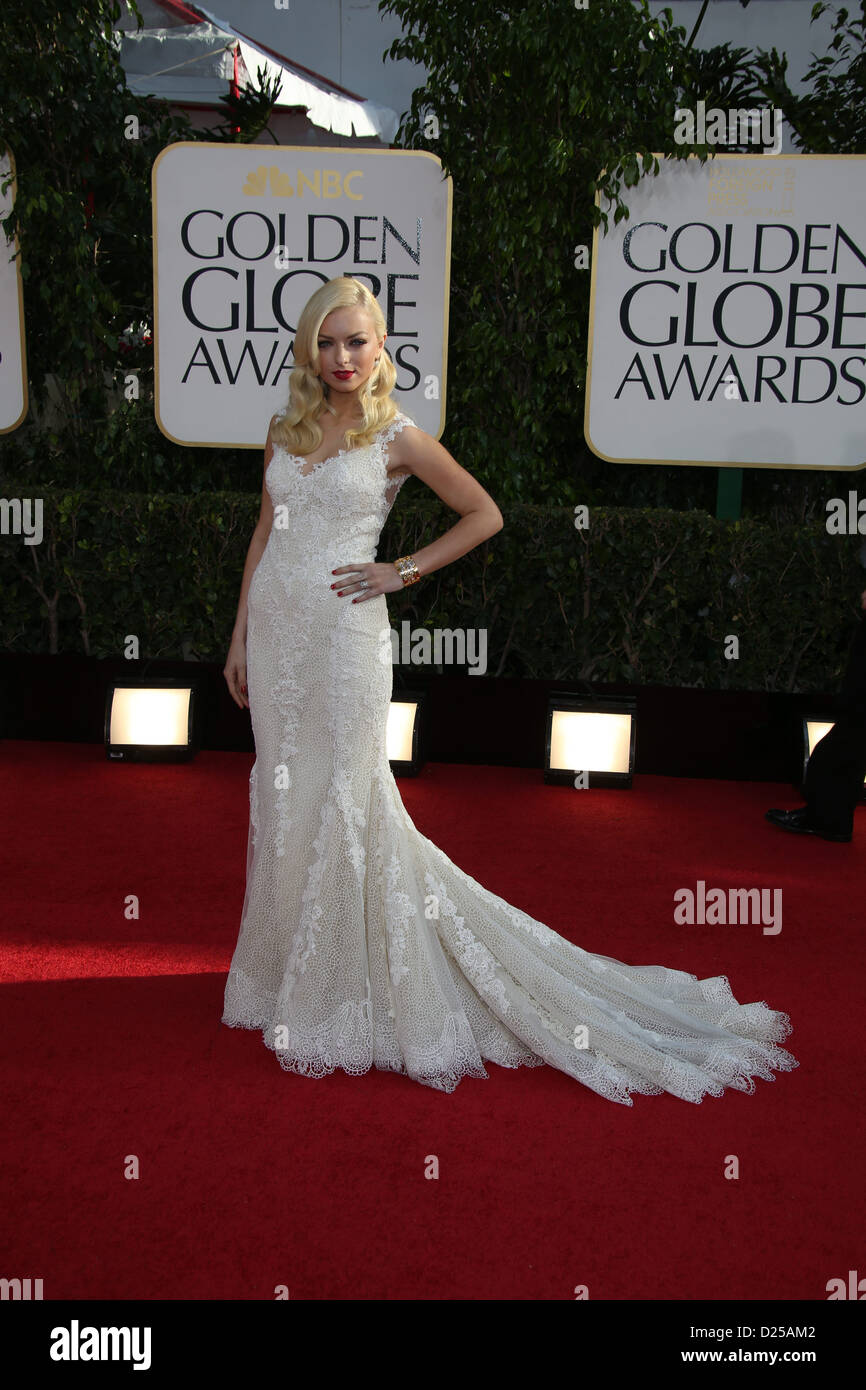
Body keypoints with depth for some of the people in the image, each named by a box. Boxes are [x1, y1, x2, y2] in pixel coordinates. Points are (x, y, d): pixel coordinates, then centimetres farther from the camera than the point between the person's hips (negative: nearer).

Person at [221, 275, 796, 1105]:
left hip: (343, 633, -5)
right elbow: (265, 533, 16)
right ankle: (290, 974, 28)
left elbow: (484, 515, 2)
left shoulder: (396, 436, -4)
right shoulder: (286, 429, 11)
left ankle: (342, 993, 13)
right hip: (275, 627, 6)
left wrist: (402, 571, -4)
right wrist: (240, 634, 11)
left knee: (340, 803, -2)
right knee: (285, 803, 11)